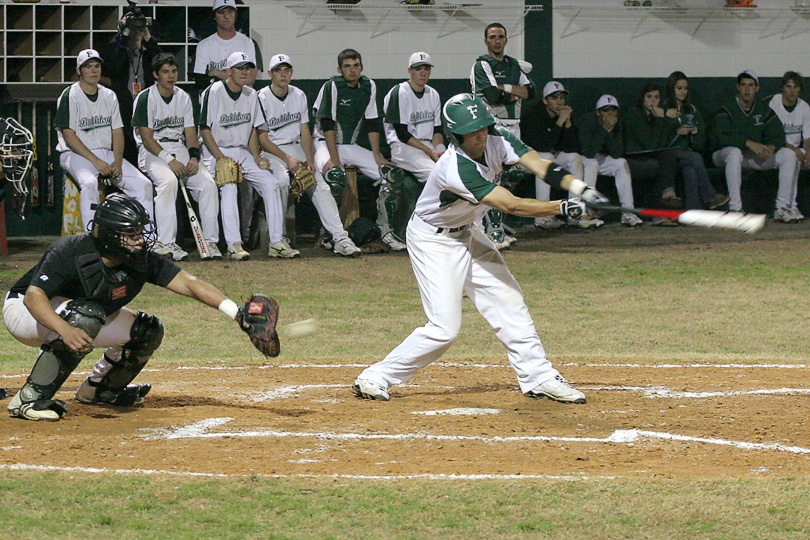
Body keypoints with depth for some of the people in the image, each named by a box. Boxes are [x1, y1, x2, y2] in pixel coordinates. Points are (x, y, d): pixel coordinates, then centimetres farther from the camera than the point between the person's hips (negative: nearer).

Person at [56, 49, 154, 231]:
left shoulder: (109, 96, 14)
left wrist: (117, 162, -7)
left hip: (107, 153, 6)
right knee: (89, 183, -37)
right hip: (76, 154, -6)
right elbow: (69, 136, -11)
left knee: (143, 184, -10)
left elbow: (117, 132, 11)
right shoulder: (70, 96, -4)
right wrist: (96, 161, -19)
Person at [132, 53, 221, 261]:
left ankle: (210, 241, -17)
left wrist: (194, 158, -8)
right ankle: (165, 243, -36)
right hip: (153, 153, -5)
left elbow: (190, 132, 12)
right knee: (168, 181, -35)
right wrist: (170, 160, -21)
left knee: (207, 181, -19)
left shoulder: (183, 98, 14)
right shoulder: (145, 98, -4)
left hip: (180, 150, 5)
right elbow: (146, 138, -10)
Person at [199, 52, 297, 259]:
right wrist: (221, 159, -19)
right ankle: (233, 245, -36)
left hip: (243, 152, 6)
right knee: (228, 186, -31)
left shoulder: (251, 95, 9)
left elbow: (253, 130, 14)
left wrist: (257, 157, -2)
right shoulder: (213, 92, -9)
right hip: (216, 151, -6)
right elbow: (205, 130, -11)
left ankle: (277, 242, -10)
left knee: (270, 183, -11)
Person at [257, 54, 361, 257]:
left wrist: (309, 160, -8)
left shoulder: (299, 95, 9)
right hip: (272, 152, -5)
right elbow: (263, 139, -10)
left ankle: (340, 238, -21)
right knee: (281, 180, -34)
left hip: (296, 148, 5)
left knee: (320, 185, -14)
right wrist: (287, 159, -20)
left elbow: (304, 131, 9)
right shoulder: (262, 98, -8)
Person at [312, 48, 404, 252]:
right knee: (336, 176, -36)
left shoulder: (369, 86, 4)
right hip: (326, 144, -6)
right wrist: (334, 160, -24)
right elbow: (327, 124, -18)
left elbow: (372, 123, 7)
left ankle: (386, 231, 3)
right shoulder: (332, 86, -14)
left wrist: (377, 156, -1)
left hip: (352, 147, 6)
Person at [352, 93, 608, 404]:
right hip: (433, 241, -8)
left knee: (508, 301, 6)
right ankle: (375, 378, -3)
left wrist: (581, 189, -37)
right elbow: (511, 206, -37)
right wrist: (562, 208, -42)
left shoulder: (496, 141, -13)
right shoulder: (456, 168, -35)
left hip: (467, 233, 8)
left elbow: (540, 166, -22)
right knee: (445, 327, -13)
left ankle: (539, 378, 14)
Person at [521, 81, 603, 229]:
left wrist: (568, 123, -21)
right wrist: (560, 122, -31)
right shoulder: (531, 115, -21)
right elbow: (542, 146, -33)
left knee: (575, 157, -13)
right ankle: (542, 217, -38)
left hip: (553, 155, 6)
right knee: (545, 157, -33)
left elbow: (572, 148, -10)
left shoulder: (565, 114, -3)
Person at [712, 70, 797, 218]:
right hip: (725, 153, -5)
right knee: (734, 153, -41)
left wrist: (771, 147, -23)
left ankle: (782, 209, -16)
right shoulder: (726, 110, -8)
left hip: (755, 155, 5)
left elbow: (778, 136, 1)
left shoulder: (765, 111, 8)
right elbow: (722, 137, -24)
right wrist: (749, 143, -34)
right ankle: (735, 209, -41)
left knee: (789, 154, -12)